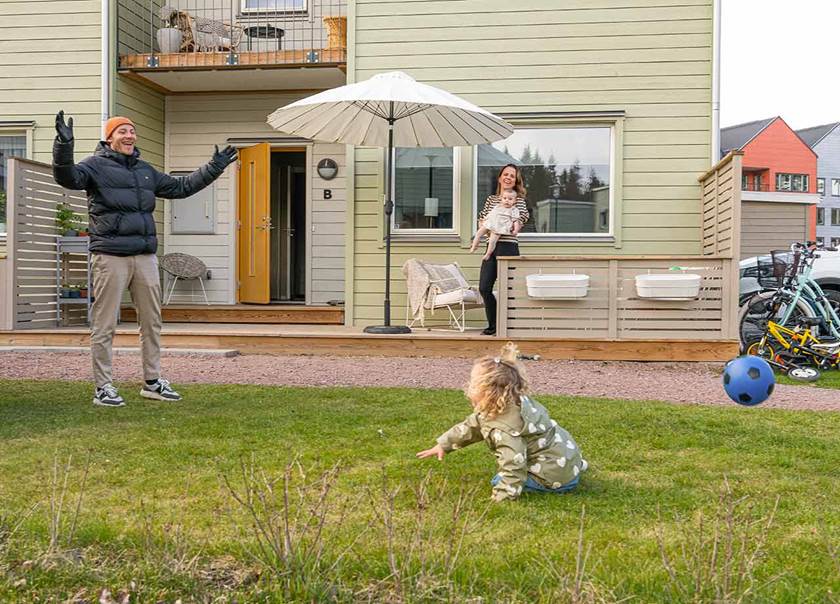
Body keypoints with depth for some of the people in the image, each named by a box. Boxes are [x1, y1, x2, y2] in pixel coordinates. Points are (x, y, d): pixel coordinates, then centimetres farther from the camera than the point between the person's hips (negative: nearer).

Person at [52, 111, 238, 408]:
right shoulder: (96, 165, 1)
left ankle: (152, 382, 21)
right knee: (104, 325, -2)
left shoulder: (145, 171, 21)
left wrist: (214, 168, 28)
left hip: (145, 256, 7)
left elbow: (181, 187, 30)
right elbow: (67, 177, -18)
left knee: (152, 322, 10)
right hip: (110, 257, -6)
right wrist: (64, 144, -34)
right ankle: (103, 388, 6)